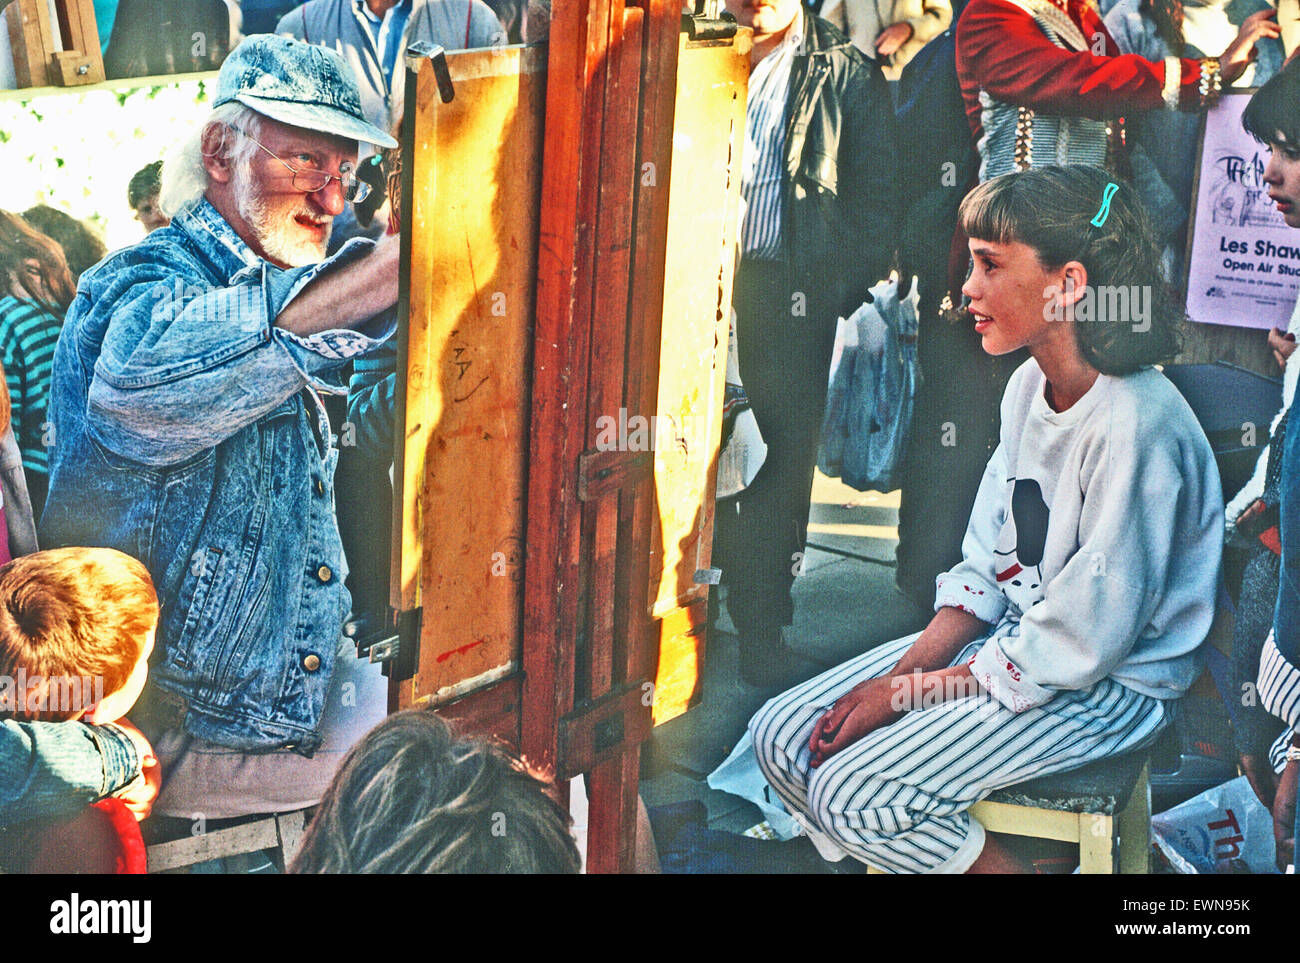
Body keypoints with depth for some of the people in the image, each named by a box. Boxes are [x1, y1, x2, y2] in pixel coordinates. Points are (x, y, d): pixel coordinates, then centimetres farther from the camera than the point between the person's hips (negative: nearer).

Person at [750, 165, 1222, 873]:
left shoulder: (1135, 426, -26)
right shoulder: (1031, 385, 3)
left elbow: (1079, 644, -23)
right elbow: (985, 566, 9)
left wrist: (908, 693, -15)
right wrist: (903, 668, -6)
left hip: (1108, 688, -9)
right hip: (1012, 637, 9)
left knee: (853, 795, -21)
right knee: (781, 738, -1)